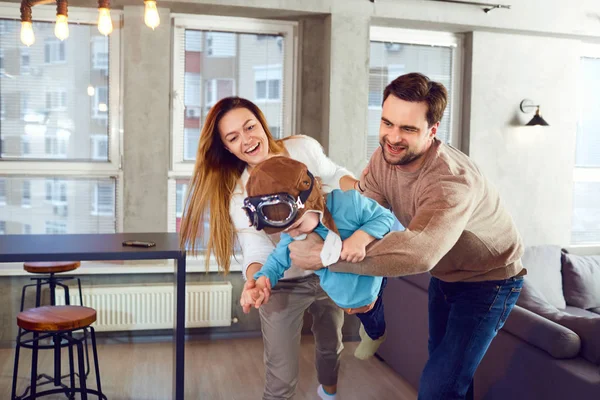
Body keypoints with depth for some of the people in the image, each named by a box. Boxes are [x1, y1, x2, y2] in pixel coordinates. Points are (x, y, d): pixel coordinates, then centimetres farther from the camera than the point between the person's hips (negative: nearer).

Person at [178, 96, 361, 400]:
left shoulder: (305, 148, -12)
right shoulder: (237, 192, -19)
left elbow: (335, 176, 6)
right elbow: (256, 248, -29)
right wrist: (254, 281, -50)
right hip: (282, 286, -3)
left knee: (331, 345, 27)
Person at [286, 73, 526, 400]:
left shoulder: (452, 182, -39)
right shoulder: (383, 158, -15)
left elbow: (418, 252, -54)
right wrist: (359, 283, -37)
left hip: (488, 282, -7)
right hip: (444, 274, 7)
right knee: (446, 365, 24)